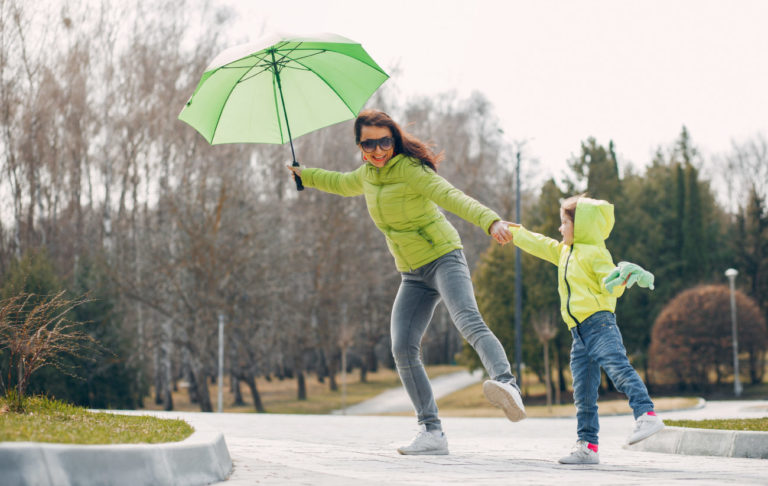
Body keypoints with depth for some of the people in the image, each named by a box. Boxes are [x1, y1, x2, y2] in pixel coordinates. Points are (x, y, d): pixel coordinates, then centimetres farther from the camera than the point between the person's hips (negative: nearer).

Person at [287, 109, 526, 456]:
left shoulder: (408, 170, -15)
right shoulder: (368, 173, 9)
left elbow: (452, 197, -30)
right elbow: (343, 185, 34)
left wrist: (491, 221, -46)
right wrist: (305, 175, 45)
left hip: (444, 258, -7)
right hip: (413, 275, 7)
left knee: (468, 322, -33)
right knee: (403, 349, -8)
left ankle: (507, 384, -56)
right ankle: (432, 432, -7)